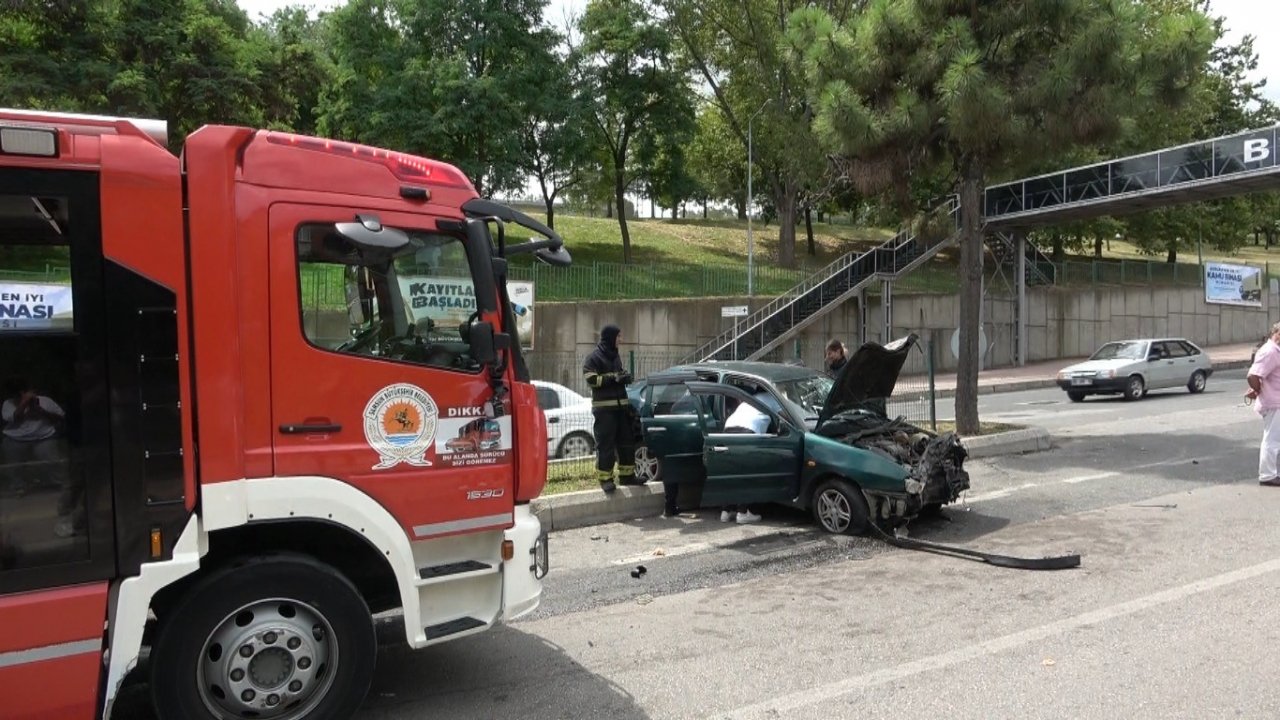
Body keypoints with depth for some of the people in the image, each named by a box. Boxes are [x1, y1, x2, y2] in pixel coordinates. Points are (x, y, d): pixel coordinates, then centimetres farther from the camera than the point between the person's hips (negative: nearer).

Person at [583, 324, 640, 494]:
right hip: (604, 407, -8)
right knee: (605, 443, -5)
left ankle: (627, 475, 18)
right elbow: (591, 380, -14)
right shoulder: (594, 357, -5)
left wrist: (624, 377, 5)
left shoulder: (616, 355, 18)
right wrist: (614, 377, -17)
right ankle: (605, 478, 0)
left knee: (626, 441, 9)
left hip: (621, 405, 8)